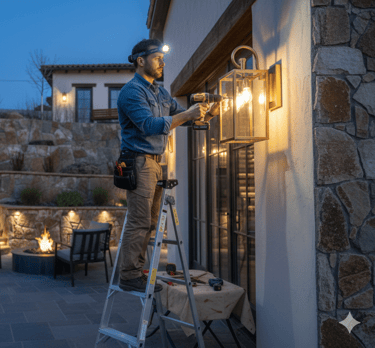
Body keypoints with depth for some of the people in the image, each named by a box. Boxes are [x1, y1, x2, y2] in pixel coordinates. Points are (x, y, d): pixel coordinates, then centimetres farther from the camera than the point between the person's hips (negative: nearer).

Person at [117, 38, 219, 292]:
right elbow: (149, 125, -22)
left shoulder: (160, 93, 19)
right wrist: (187, 114, -25)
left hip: (155, 163, 9)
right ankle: (129, 276, -3)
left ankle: (136, 270, 17)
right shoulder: (132, 91, -9)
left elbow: (185, 118, 18)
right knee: (139, 221, -9)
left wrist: (207, 114, -2)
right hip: (139, 161, -9)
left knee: (150, 221, 10)